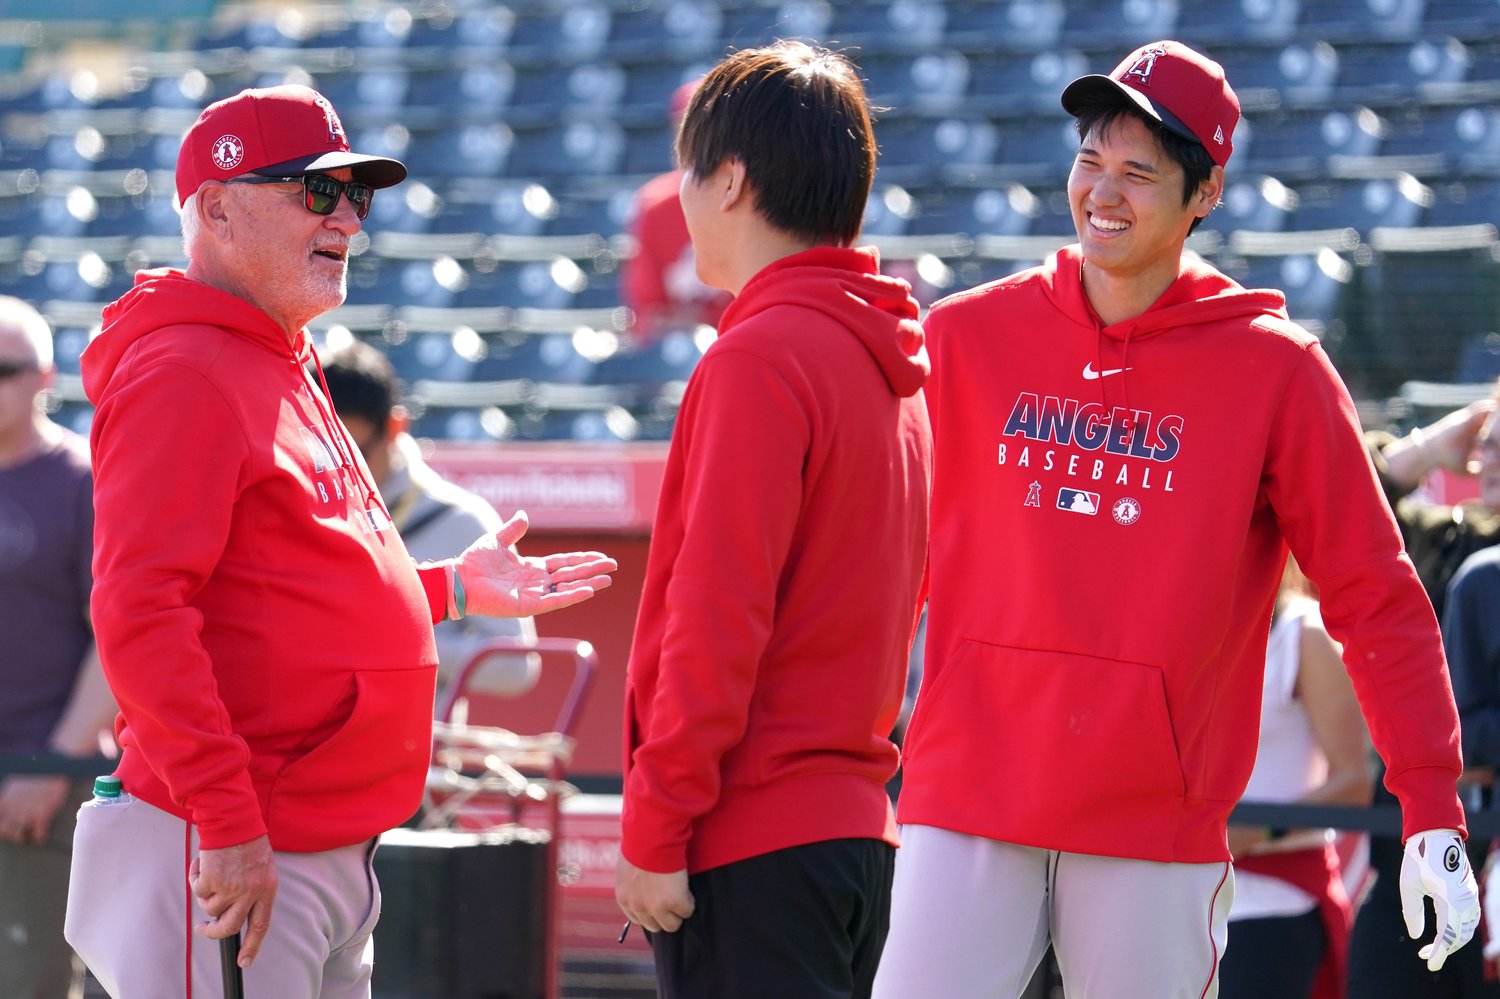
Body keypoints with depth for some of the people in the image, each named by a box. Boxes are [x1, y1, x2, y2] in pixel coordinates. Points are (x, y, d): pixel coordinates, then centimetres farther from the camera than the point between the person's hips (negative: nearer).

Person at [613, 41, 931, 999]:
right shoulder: (891, 367, 15)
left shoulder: (759, 359, -12)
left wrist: (653, 829, -14)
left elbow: (717, 616, -17)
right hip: (859, 825, 9)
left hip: (751, 844, -9)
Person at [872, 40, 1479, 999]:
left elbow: (1375, 596, 0)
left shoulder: (1273, 369, 0)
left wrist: (1433, 812, -7)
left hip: (1159, 826, -1)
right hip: (966, 801, 2)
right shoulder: (966, 337, 6)